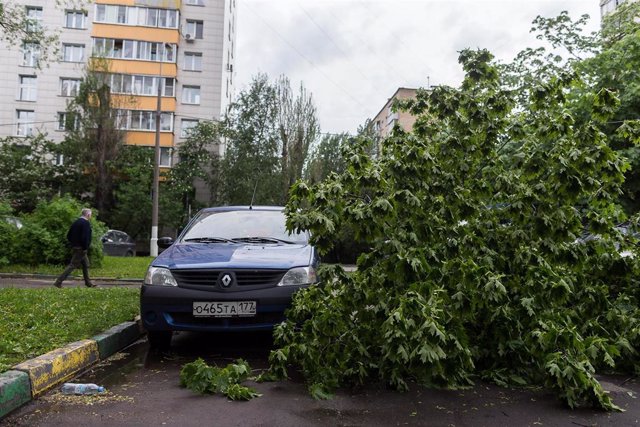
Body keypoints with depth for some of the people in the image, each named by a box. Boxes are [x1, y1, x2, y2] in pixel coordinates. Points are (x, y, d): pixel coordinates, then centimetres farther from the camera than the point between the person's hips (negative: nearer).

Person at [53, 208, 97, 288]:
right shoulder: (86, 223, -15)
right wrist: (85, 248, -18)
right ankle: (59, 281, -7)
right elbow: (85, 237, -24)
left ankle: (88, 283, 23)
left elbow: (68, 236, 14)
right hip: (81, 249, -10)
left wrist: (73, 243, 17)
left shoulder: (75, 222, 12)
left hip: (75, 247, 10)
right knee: (72, 265, -7)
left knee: (86, 264, 17)